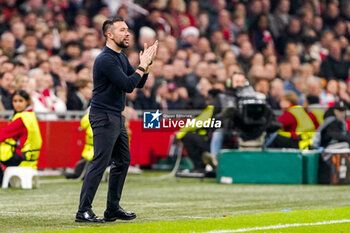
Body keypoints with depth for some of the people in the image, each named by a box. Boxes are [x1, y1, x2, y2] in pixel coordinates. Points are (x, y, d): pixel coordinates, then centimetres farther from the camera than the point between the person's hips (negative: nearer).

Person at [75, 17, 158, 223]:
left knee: (123, 161, 12)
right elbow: (128, 85, -22)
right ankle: (83, 211, -12)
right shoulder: (106, 59, -18)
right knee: (100, 163, -12)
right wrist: (142, 65, -12)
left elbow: (139, 83, 14)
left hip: (117, 117, 10)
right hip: (104, 117, -10)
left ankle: (113, 209, 19)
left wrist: (147, 62, 2)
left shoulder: (122, 58, 13)